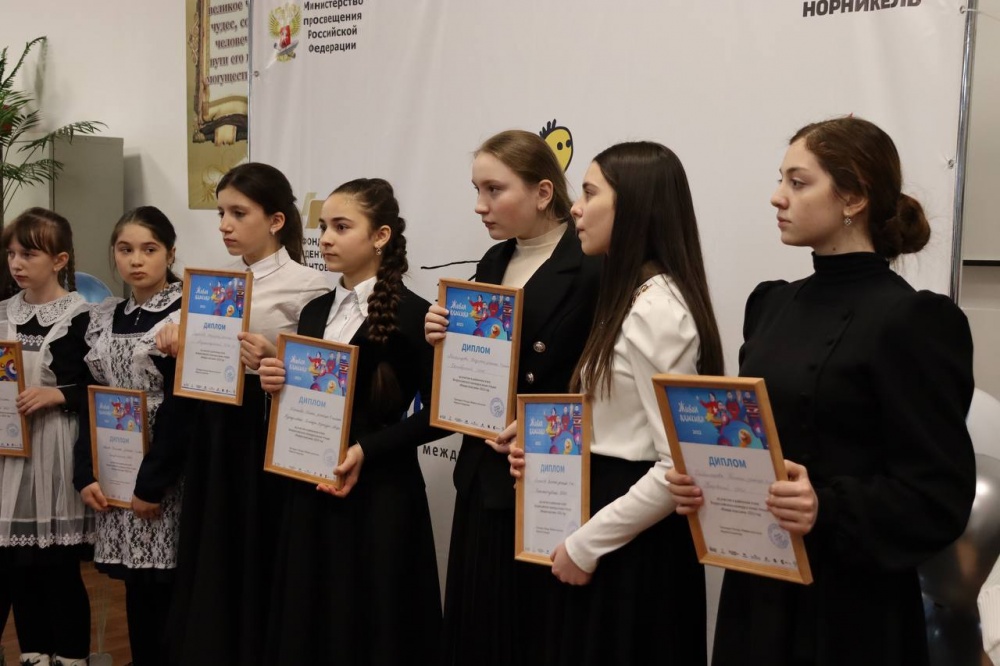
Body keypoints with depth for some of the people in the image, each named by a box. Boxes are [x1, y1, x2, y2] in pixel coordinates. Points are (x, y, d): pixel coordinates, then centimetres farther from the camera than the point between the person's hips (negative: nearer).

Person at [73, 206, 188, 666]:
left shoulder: (186, 316, -8)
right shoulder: (103, 318, 10)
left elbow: (183, 410, -13)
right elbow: (90, 401, 10)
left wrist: (152, 483, -15)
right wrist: (85, 473, 0)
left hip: (164, 475, -5)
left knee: (165, 591, -1)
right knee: (136, 592, 11)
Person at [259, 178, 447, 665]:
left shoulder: (411, 313, -10)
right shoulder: (314, 312, 10)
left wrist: (367, 450, -19)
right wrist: (277, 384, -5)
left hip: (378, 494, -6)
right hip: (309, 490, 6)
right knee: (307, 622, 14)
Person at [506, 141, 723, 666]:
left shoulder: (656, 308, -20)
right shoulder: (631, 299, 11)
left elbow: (679, 467, -23)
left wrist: (585, 544, -16)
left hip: (635, 548, -9)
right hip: (612, 539, 9)